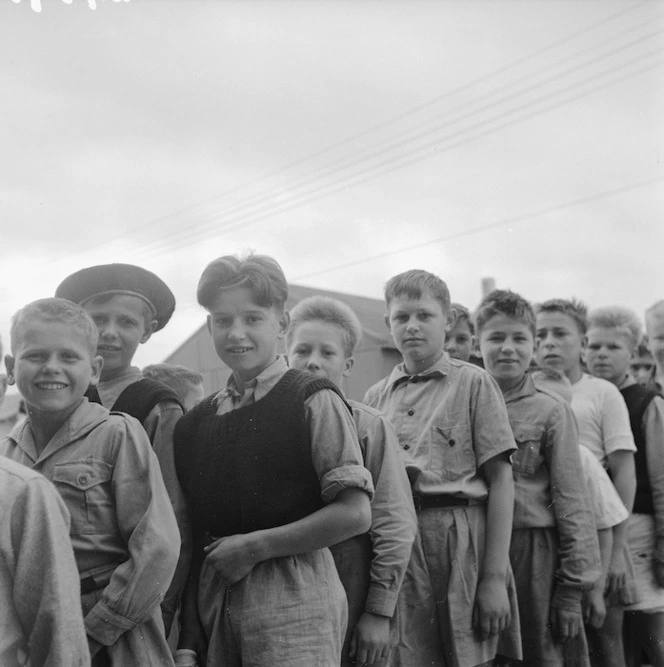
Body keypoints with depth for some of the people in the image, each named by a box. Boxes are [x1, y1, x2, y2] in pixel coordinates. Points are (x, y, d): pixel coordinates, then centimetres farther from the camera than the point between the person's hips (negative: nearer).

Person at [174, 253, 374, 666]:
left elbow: (355, 514, -14)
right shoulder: (198, 420, 8)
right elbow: (195, 531, 11)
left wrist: (253, 547, -10)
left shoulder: (314, 401, -7)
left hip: (293, 599, -4)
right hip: (214, 601, 5)